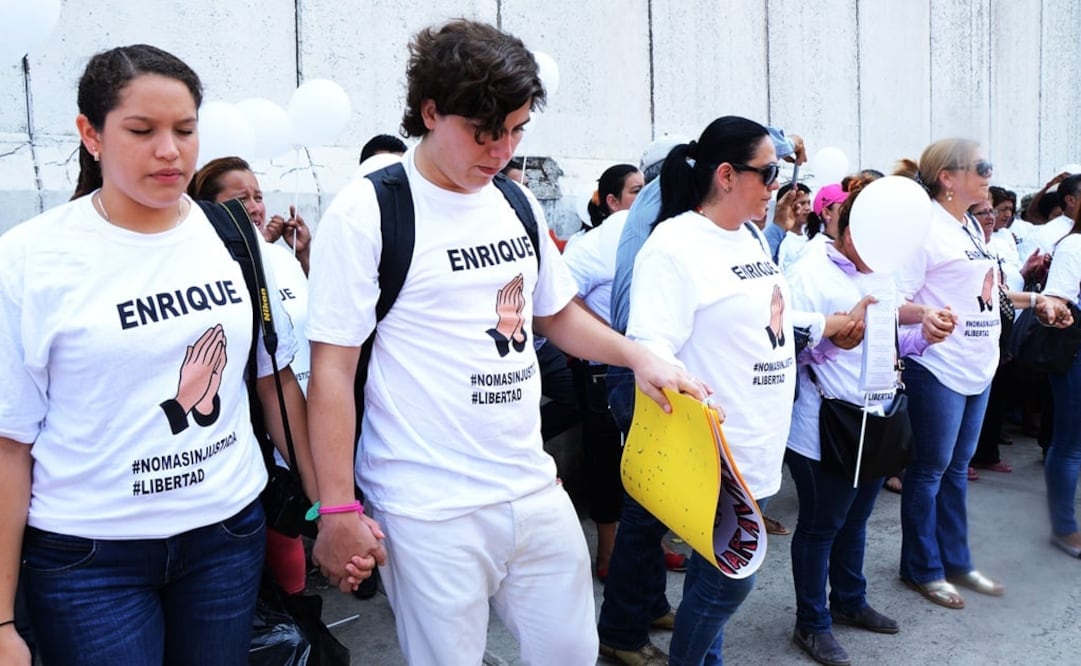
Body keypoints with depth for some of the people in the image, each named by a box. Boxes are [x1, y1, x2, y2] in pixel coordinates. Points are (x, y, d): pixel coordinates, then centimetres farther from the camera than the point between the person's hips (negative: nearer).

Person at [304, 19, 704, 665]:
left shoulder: (517, 203, 8)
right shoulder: (366, 212, -11)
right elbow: (332, 370, -10)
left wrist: (637, 355, 3)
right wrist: (338, 511, -12)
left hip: (535, 490, 6)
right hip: (430, 513, -6)